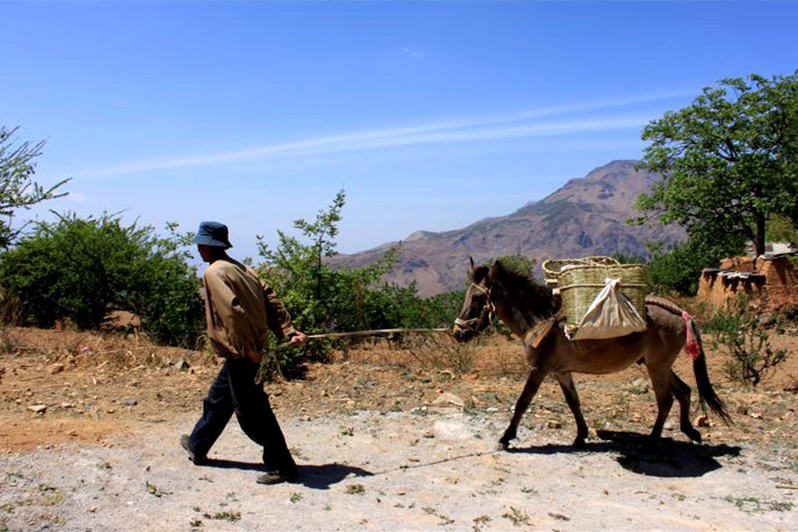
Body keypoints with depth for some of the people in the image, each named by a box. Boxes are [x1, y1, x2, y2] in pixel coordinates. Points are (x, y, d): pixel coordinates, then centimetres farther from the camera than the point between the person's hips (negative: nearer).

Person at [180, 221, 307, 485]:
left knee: (251, 411, -2)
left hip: (241, 354, -10)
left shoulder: (214, 272, -14)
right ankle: (197, 446, 44)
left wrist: (247, 347, -22)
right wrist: (289, 331, 2)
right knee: (218, 399, 25)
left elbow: (232, 310, -26)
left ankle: (282, 467, 6)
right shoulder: (242, 269, 13)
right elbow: (272, 301, 6)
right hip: (247, 351, 10)